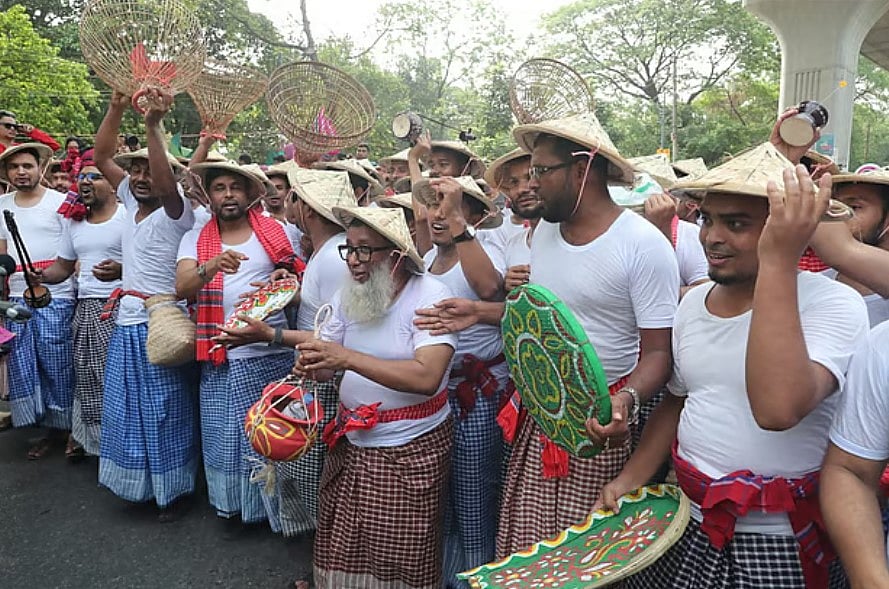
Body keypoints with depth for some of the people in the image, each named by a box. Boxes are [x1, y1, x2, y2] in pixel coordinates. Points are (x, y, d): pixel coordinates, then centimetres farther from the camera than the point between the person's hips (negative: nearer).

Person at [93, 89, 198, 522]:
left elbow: (165, 180, -33)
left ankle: (174, 488, 19)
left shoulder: (176, 211, -12)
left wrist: (153, 125, -41)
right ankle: (139, 480, 34)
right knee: (127, 408, 17)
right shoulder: (132, 203, 9)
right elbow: (102, 157, 9)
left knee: (165, 411, 3)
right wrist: (116, 107, -2)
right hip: (127, 323, 8)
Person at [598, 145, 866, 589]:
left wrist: (778, 263, -35)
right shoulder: (693, 302, 2)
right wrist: (631, 477, 2)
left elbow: (778, 409, -36)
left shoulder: (834, 304, -18)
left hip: (778, 547, -5)